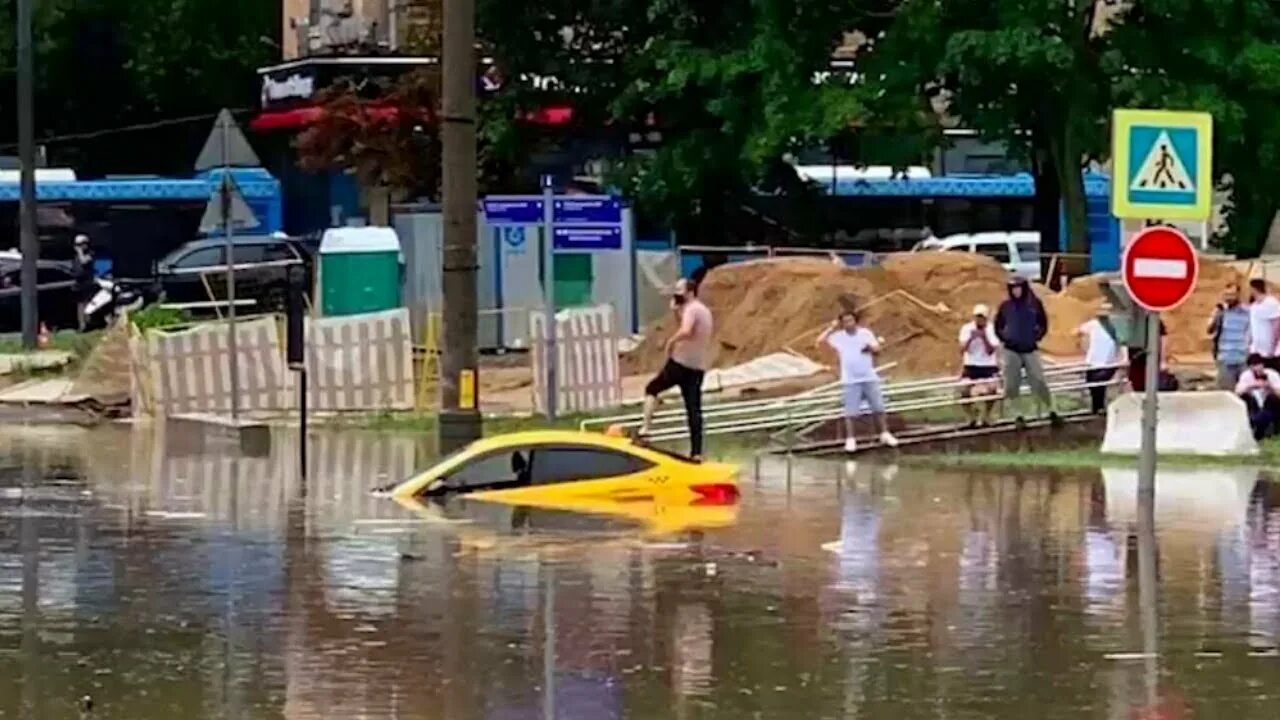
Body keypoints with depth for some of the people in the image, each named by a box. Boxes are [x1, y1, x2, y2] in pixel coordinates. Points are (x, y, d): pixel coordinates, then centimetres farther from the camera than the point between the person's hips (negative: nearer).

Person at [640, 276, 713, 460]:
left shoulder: (691, 309, -13)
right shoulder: (705, 311, 18)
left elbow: (685, 331, -32)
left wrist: (671, 342, -16)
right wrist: (676, 309, 17)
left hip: (681, 362, -8)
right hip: (698, 367, 8)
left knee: (652, 389, 8)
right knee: (694, 409, 7)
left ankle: (645, 427, -7)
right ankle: (696, 452, 2)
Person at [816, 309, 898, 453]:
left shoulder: (865, 333, 3)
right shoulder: (839, 337, -1)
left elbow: (877, 348, -1)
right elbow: (820, 340, -9)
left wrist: (871, 347, -24)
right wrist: (832, 328, -15)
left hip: (869, 378, 2)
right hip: (850, 380, -2)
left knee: (878, 408, 8)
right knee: (850, 412, -4)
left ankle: (885, 435, 21)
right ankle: (850, 440, 3)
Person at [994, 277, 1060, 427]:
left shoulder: (1034, 304, -2)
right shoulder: (1005, 306, 1)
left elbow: (1043, 324, 9)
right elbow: (998, 326, 13)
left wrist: (1037, 336, -2)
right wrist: (1004, 338, 1)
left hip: (1030, 350, -1)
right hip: (1011, 351, 1)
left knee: (1039, 383, -5)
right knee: (1011, 385, 0)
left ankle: (1052, 412, 5)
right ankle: (1018, 416, 10)